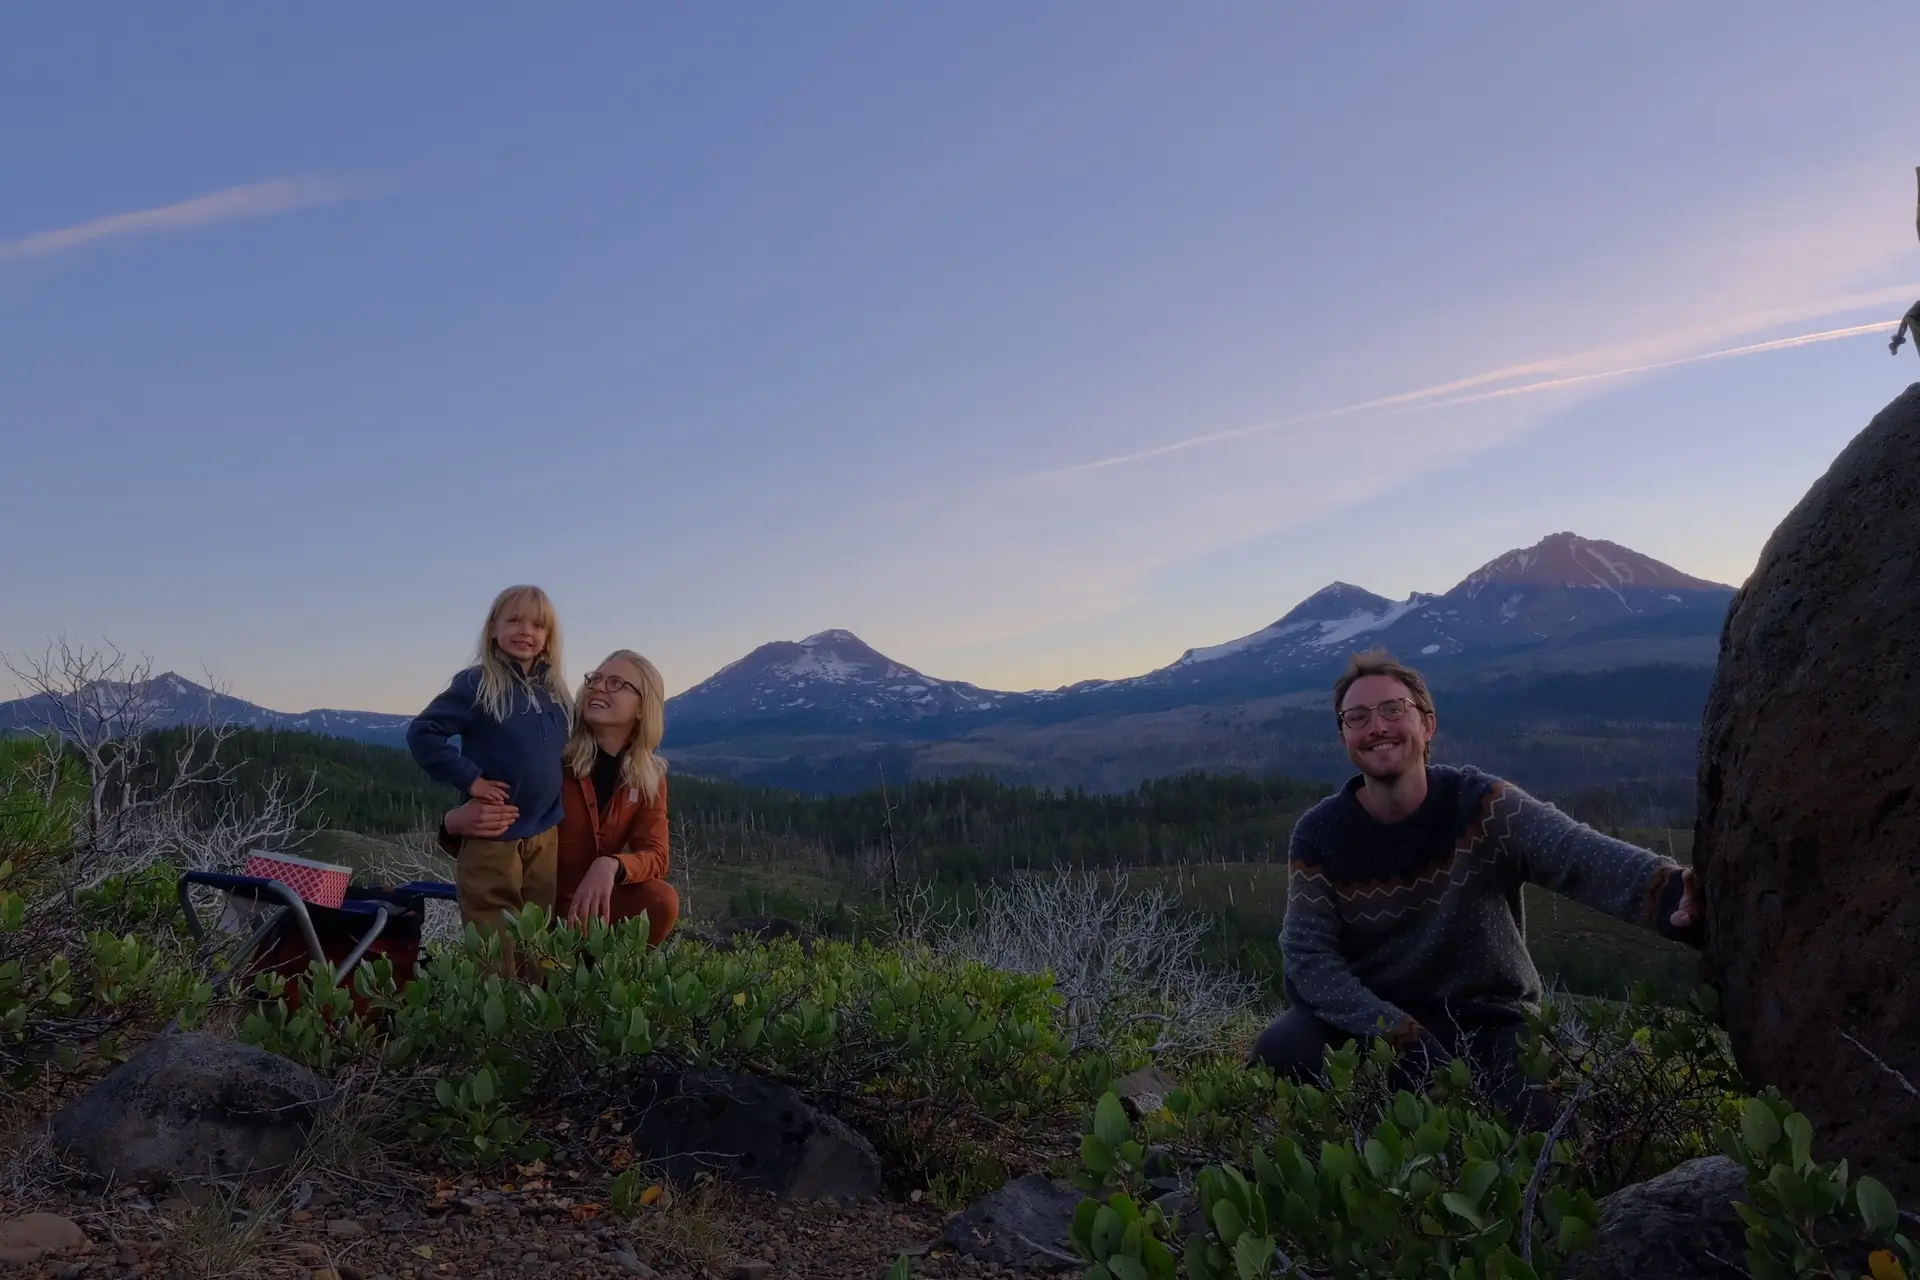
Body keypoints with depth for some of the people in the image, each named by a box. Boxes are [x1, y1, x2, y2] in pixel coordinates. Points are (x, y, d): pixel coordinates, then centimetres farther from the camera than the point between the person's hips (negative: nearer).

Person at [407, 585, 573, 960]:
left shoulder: (555, 693, 7)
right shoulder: (477, 684, -10)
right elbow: (421, 733, -13)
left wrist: (556, 792, 8)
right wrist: (469, 778, -15)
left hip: (545, 836, 6)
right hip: (493, 838, -6)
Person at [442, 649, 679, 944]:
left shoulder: (650, 778, -2)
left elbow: (655, 856, -12)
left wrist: (610, 866, -35)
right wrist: (455, 824, -38)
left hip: (592, 900, 4)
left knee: (661, 901, -24)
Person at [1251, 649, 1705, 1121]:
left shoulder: (1483, 806, -12)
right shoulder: (1318, 835, -9)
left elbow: (1581, 856, -31)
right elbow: (1308, 955, -14)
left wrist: (1667, 891, -54)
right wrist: (1402, 1036, -27)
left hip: (1488, 1023, 0)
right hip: (1374, 1019, 1)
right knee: (1281, 1050, -26)